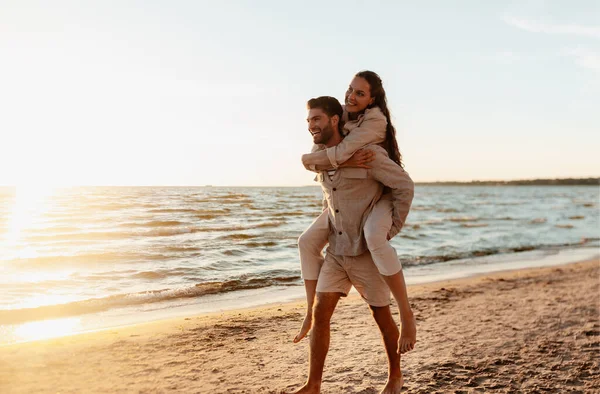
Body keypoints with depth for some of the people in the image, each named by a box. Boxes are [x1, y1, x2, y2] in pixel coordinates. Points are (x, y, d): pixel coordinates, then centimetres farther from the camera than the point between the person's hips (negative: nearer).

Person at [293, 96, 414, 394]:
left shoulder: (367, 153, -16)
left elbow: (404, 186, -12)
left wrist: (393, 228, -10)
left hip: (367, 251, -5)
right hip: (336, 252, 6)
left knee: (381, 315, 8)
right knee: (320, 313, -2)